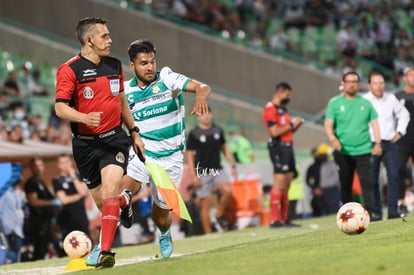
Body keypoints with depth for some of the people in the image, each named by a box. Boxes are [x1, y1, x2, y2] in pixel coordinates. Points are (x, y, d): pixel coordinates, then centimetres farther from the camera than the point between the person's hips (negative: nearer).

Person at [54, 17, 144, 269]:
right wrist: (84, 118, -32)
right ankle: (125, 200, 45)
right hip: (86, 144, -2)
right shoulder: (69, 69, -9)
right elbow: (61, 107, -14)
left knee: (110, 190, -20)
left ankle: (105, 252, -18)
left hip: (114, 138, 2)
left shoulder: (115, 66, 9)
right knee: (101, 201, 7)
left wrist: (134, 133, 21)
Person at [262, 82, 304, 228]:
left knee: (286, 185, 9)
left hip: (288, 147, 10)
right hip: (278, 147, -10)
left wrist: (294, 125, 6)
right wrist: (291, 125, -11)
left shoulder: (282, 109, 20)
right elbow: (274, 131, -19)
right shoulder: (270, 109, -10)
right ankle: (274, 220, -16)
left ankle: (283, 219, 12)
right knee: (279, 184, -14)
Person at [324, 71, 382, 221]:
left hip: (363, 150, 1)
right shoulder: (335, 103, 4)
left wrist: (377, 143, 0)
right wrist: (333, 138, -21)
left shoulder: (365, 103, 10)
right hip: (343, 151, 0)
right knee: (345, 185, 5)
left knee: (367, 182, -11)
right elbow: (328, 124, -2)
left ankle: (370, 212, -15)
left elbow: (374, 123, 11)